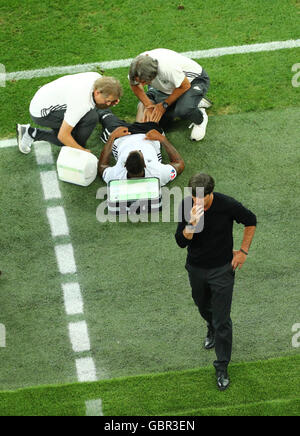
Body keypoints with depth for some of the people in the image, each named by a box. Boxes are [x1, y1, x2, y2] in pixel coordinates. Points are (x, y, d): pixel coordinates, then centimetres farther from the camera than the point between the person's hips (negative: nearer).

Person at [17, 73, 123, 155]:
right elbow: (62, 135, -28)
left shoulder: (98, 79, -12)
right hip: (41, 113, -9)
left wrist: (112, 102, -13)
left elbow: (97, 103, 8)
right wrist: (82, 150, -19)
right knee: (91, 117, -25)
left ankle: (31, 133, 17)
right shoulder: (82, 103, -34)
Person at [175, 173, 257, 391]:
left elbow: (251, 221, -4)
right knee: (204, 307, 27)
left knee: (222, 321, -3)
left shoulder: (227, 205, -23)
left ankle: (222, 368, 11)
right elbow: (181, 242, -17)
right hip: (196, 268, 3)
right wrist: (191, 224, -36)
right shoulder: (186, 206, -17)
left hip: (222, 269, -3)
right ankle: (212, 330, 61)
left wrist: (243, 251, -4)